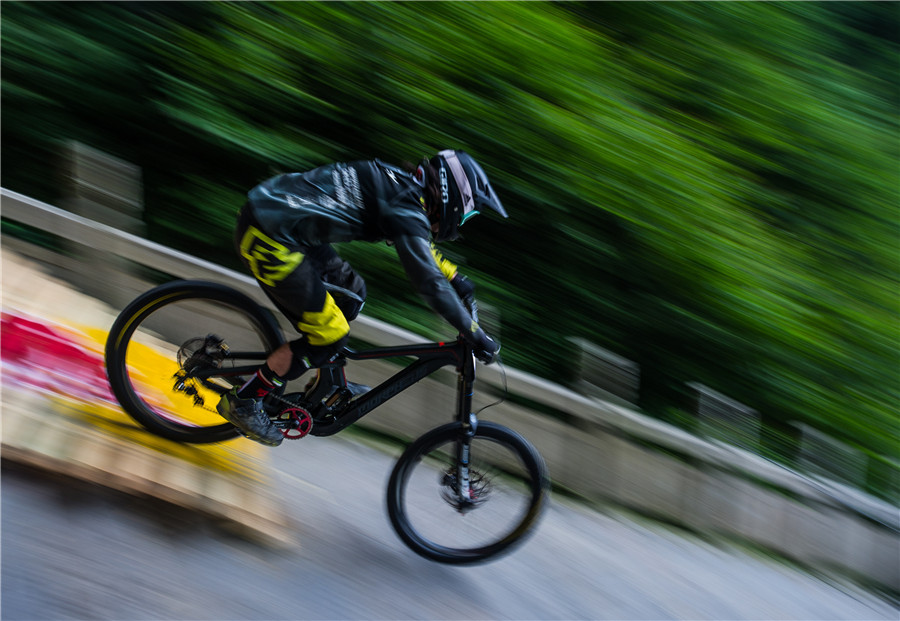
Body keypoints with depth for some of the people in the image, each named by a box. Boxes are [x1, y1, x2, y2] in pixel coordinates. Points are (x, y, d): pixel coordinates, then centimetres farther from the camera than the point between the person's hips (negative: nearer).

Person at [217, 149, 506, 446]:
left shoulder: (400, 185, 11)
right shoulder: (406, 209, -15)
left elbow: (418, 243, 31)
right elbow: (430, 283, -16)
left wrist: (456, 278, 32)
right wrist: (476, 337, -9)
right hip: (268, 238, -10)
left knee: (351, 292, 16)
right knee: (329, 333, -3)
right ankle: (242, 402, 6)